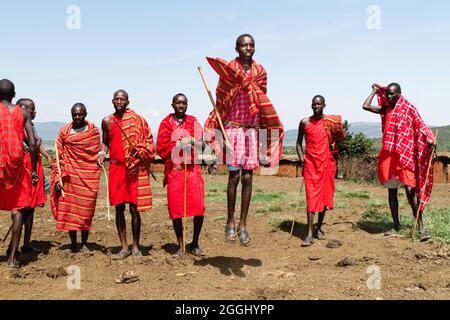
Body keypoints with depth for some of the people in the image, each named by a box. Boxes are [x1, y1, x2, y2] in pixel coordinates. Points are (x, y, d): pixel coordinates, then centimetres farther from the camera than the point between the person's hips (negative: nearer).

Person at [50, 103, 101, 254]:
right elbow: (58, 155, 4)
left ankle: (84, 244, 14)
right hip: (70, 176, 0)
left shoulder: (94, 130, 5)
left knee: (87, 209, 3)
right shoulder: (64, 131, 4)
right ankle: (73, 243, 16)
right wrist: (57, 178, -2)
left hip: (89, 176, 0)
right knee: (69, 208, 2)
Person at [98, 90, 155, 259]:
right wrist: (102, 153, 1)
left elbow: (148, 141, 5)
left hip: (134, 168, -3)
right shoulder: (107, 121, 9)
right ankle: (124, 247, 16)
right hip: (116, 167, 3)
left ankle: (136, 247, 12)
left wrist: (140, 152, -13)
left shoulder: (137, 119, 0)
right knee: (119, 208, 5)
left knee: (134, 208, 0)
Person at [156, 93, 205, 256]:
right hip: (174, 169, 0)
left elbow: (201, 144, 3)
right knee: (176, 208, 0)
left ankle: (194, 244, 9)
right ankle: (181, 246, 13)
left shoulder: (194, 122, 11)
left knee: (199, 207, -8)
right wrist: (173, 162, -8)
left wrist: (192, 142, -18)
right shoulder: (166, 123, 8)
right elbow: (161, 147, 5)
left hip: (193, 168, 1)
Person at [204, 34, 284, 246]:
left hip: (253, 129, 3)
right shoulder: (228, 68, 2)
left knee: (248, 177, 3)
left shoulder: (260, 71, 11)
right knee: (234, 175, -4)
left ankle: (243, 224, 11)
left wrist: (266, 133, 5)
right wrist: (217, 129, -6)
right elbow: (221, 99, 0)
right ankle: (230, 222, 9)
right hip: (233, 128, -3)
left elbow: (263, 102, 12)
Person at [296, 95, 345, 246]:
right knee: (311, 196, -8)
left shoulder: (331, 122, 4)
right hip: (310, 163, -1)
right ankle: (310, 234, -9)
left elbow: (341, 138, 11)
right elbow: (299, 142, 9)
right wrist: (301, 159, -1)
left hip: (327, 162, 1)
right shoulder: (305, 122, 4)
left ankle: (319, 227, 23)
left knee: (325, 194, 7)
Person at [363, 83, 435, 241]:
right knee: (392, 191, 8)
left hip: (405, 154, -5)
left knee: (410, 190, -11)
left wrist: (429, 138, -24)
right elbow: (365, 106, 9)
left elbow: (420, 125, -7)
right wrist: (375, 91, 18)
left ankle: (421, 226, -5)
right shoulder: (385, 109, 13)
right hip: (388, 154, 5)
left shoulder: (409, 109, 1)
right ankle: (396, 225, 17)